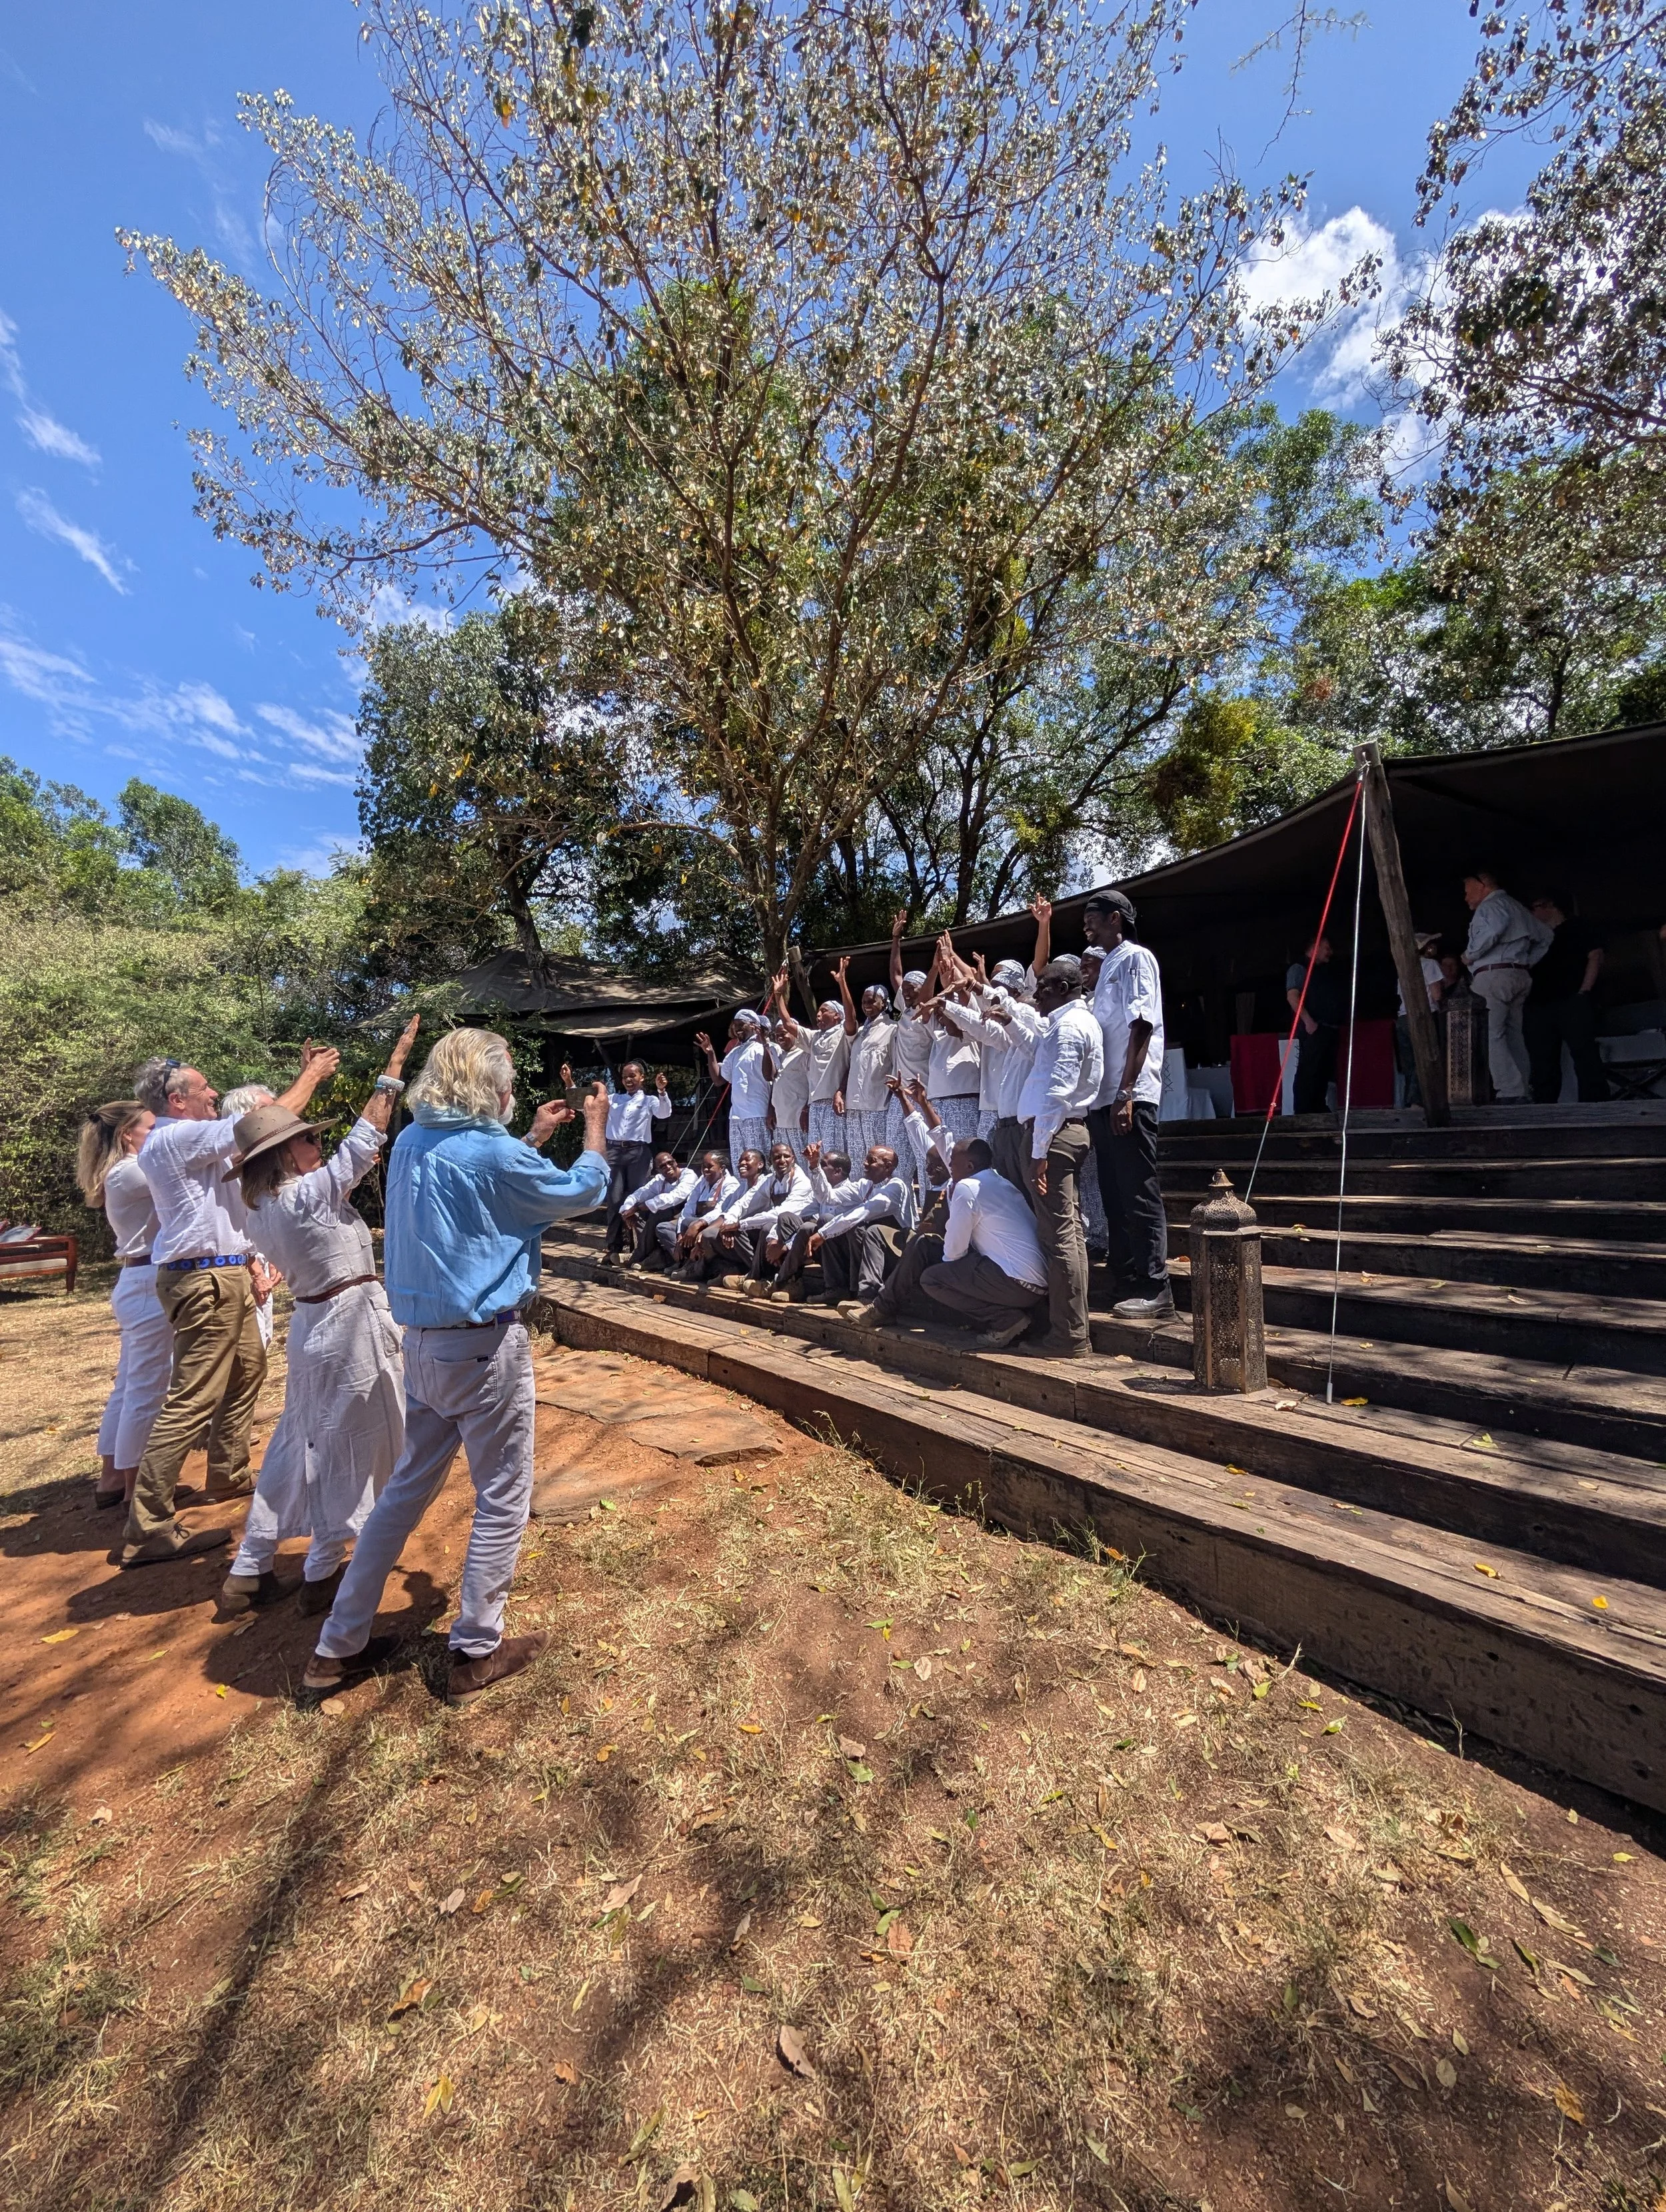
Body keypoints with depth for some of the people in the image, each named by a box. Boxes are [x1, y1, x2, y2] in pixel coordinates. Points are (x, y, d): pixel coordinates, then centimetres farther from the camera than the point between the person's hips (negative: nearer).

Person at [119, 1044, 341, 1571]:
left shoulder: (189, 1139, 13)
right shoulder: (174, 1138, -18)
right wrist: (312, 1077, -8)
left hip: (225, 1276, 11)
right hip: (204, 1281, -11)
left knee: (247, 1373, 24)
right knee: (191, 1402, -8)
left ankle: (228, 1475, 39)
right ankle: (148, 1529, -1)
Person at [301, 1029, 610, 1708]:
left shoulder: (412, 1143, 4)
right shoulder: (492, 1152, -19)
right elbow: (583, 1192, -6)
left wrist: (534, 1139, 22)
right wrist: (596, 1126, 9)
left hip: (421, 1342, 8)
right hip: (484, 1346, -8)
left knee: (407, 1488, 22)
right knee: (503, 1498, 10)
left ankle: (338, 1648, 33)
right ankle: (476, 1653, 23)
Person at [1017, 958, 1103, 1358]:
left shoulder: (1068, 1026, -12)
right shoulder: (1081, 1021, 20)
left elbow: (1058, 1093, -20)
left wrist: (1039, 1149, -22)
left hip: (1054, 1134, -11)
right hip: (1070, 1130, 11)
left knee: (1059, 1236, -9)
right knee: (1069, 1234, 13)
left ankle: (1069, 1338, -4)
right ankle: (1071, 1328, 22)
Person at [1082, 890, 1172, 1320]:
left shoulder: (1136, 958, -3)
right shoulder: (1107, 966, 22)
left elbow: (1141, 1027, -13)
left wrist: (1126, 1094, -21)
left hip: (1130, 1097, -9)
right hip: (1104, 1097, 9)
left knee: (1139, 1195, -7)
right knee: (1115, 1197, 10)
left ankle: (1155, 1292, -1)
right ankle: (1125, 1285, 17)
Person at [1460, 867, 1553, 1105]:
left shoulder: (1491, 905, -2)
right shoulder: (1517, 907, 27)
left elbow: (1492, 930, -24)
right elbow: (1546, 936, 32)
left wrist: (1469, 955, -11)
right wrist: (1528, 963, 25)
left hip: (1494, 976, -9)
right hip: (1520, 977, 9)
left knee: (1492, 1036, -13)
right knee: (1514, 1036, 7)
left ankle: (1510, 1093, -20)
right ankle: (1521, 1092, 5)